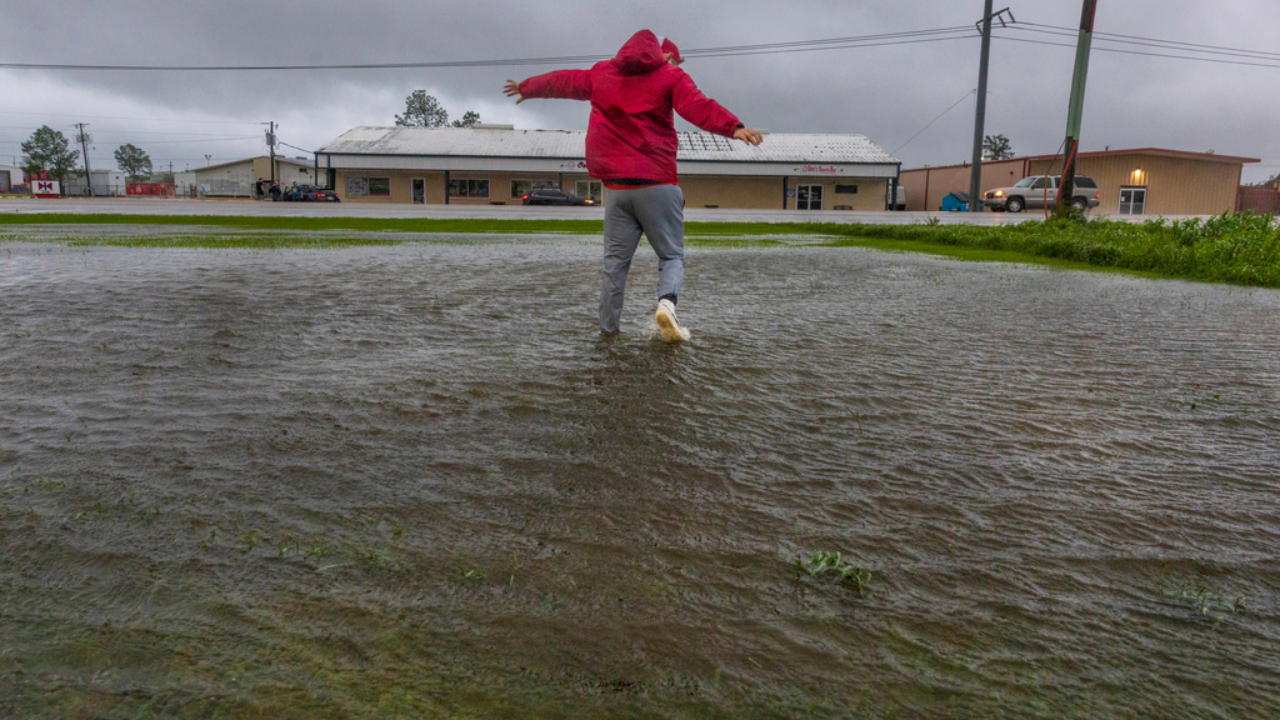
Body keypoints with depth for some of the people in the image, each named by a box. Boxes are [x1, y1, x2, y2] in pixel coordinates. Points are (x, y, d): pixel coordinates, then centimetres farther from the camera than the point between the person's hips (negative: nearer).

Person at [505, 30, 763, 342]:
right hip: (657, 185, -3)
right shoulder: (670, 76, 3)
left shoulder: (601, 74, 17)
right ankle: (666, 302, -22)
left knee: (615, 263, 11)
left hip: (617, 187, 4)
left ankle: (607, 331, 12)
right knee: (671, 255, 5)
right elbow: (698, 106, -16)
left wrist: (526, 87, 48)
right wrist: (733, 127, -30)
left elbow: (561, 81, 31)